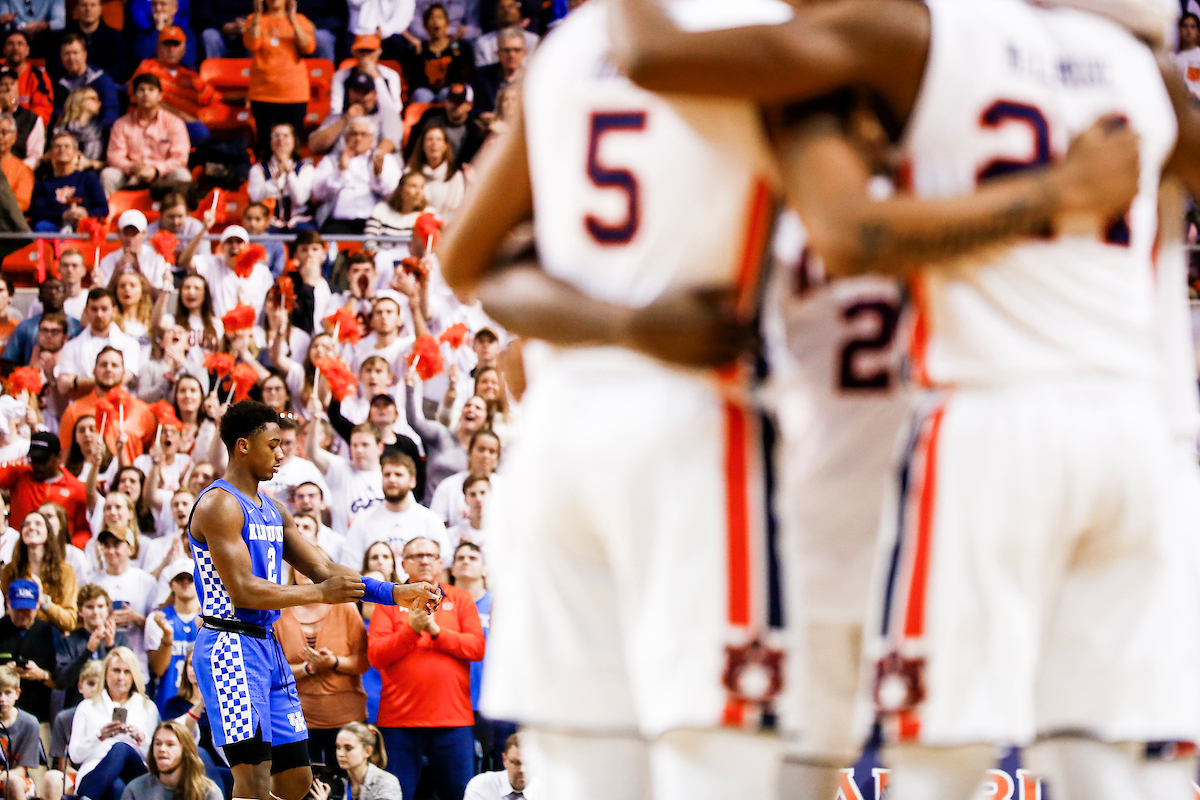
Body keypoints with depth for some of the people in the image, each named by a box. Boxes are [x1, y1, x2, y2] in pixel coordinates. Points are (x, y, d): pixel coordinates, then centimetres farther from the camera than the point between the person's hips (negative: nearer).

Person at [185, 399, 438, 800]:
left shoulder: (272, 511, 17)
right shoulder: (220, 505, -12)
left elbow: (325, 569, 18)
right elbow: (242, 590, -20)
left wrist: (395, 593, 8)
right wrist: (321, 593, -17)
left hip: (267, 647, 10)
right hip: (231, 645, -10)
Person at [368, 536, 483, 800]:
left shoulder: (460, 600, 13)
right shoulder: (389, 602, 9)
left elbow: (476, 647, 0)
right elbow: (375, 656, -3)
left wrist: (436, 630, -9)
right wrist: (411, 630, -14)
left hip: (453, 718, 1)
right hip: (400, 719, -1)